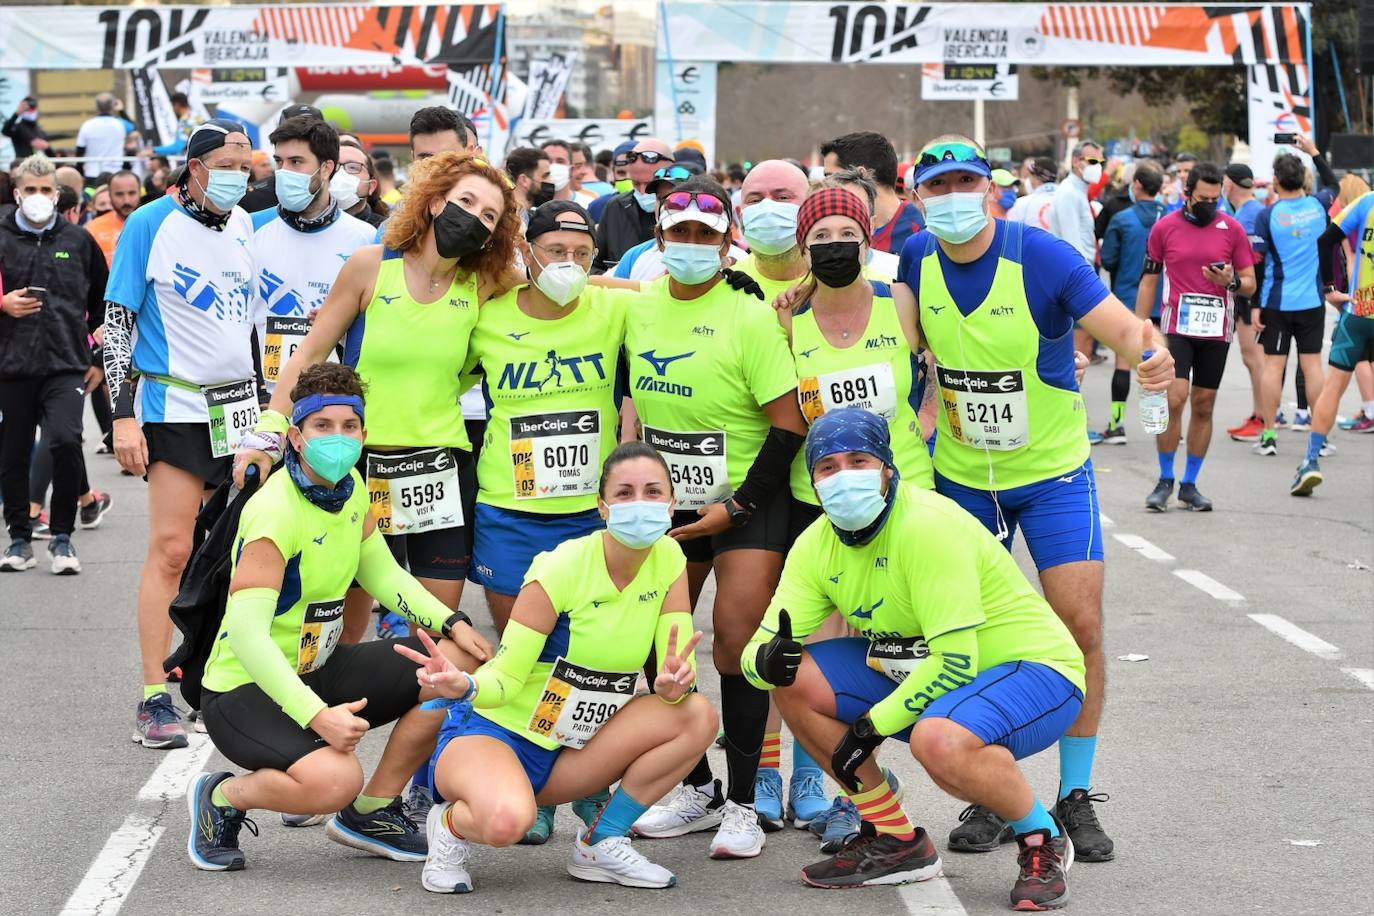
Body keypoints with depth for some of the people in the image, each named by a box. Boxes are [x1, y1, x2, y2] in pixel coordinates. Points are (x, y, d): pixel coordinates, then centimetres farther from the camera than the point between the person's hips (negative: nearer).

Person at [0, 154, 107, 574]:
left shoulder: (78, 241, 8)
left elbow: (103, 304, 17)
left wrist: (100, 359, 14)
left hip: (67, 365, -1)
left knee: (65, 441, -19)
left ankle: (62, 536, -5)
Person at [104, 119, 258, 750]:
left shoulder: (248, 227, 10)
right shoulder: (150, 225, -6)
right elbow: (117, 321, -6)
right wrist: (123, 415, -12)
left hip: (245, 403, 5)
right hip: (177, 407, -5)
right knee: (170, 550, -10)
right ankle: (154, 702, -8)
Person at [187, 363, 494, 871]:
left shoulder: (351, 487, 2)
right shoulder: (274, 511, -25)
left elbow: (380, 572, 17)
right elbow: (246, 630, -32)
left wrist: (450, 622, 1)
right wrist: (317, 715, -39)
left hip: (320, 667, 9)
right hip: (246, 689, -9)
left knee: (461, 661, -1)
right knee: (334, 780, -35)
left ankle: (371, 812, 11)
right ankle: (221, 798, -2)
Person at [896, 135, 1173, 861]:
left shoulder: (1041, 256, -19)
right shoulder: (917, 259, -7)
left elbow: (1122, 326, -25)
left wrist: (1151, 354, -44)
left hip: (1052, 472, -3)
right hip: (961, 475, 3)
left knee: (1080, 626, -7)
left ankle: (1075, 798, 6)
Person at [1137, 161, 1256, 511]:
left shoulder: (1233, 230, 4)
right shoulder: (1164, 228, 2)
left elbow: (1250, 284, 7)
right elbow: (1148, 282, 8)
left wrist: (1231, 281, -15)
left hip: (1216, 330, 2)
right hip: (1176, 328, -2)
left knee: (1204, 406, 6)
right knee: (1174, 400, -14)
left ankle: (1189, 485, 16)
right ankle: (1165, 480, 1)